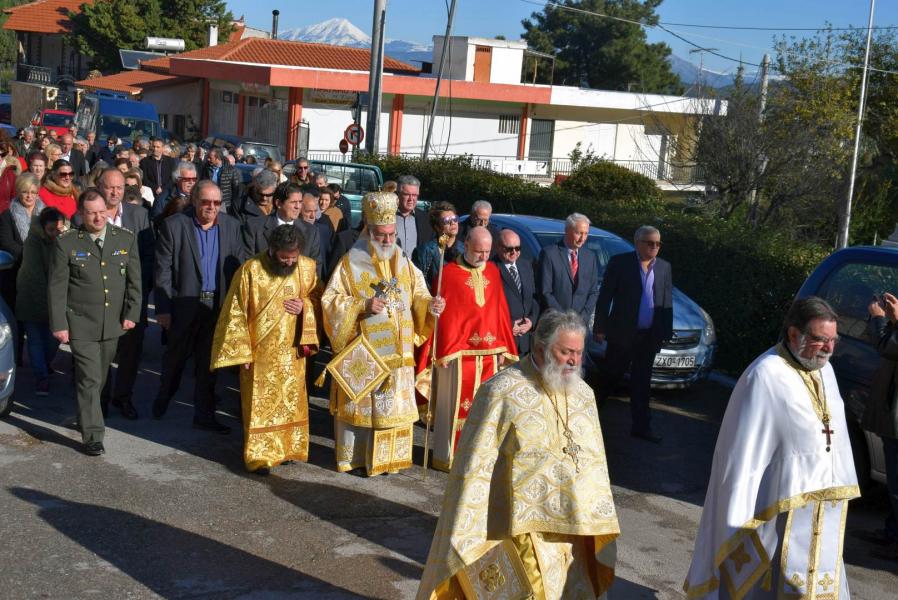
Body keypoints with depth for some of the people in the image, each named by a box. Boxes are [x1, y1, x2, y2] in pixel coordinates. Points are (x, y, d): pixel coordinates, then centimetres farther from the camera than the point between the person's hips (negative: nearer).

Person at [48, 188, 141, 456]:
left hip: (113, 323, 4)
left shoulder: (126, 239, 2)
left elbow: (134, 280, 6)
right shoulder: (66, 243, -6)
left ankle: (86, 415, 38)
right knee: (89, 379, -7)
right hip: (81, 325, -3)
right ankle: (93, 436, -2)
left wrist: (131, 314, -1)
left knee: (100, 378, 16)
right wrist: (58, 324, -7)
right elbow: (57, 287, -4)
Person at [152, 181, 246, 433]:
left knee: (208, 363, 10)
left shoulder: (231, 226, 3)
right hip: (184, 304, -2)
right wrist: (163, 308, -12)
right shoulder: (173, 225, -7)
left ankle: (204, 415, 19)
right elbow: (163, 270, -8)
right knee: (176, 356, 14)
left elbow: (239, 267, 4)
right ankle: (163, 398, 38)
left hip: (219, 305, 2)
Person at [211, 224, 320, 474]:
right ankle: (260, 455, 12)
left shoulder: (308, 268, -4)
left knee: (291, 402, 12)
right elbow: (235, 314, -8)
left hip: (292, 352, 3)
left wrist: (304, 307, -13)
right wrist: (241, 352, -9)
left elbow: (320, 299, 10)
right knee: (260, 405, 2)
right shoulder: (250, 270, -13)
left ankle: (288, 448, 27)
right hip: (260, 353, -3)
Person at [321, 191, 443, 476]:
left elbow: (418, 297, 12)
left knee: (395, 406, 7)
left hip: (397, 354, 4)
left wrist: (430, 304, -11)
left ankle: (390, 456, 19)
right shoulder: (350, 264, -4)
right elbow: (331, 302, -7)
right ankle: (354, 457, 14)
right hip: (361, 352, -4)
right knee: (359, 404, 1)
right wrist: (363, 306, -20)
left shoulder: (403, 264, 10)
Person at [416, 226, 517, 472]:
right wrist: (442, 352, -9)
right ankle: (448, 456, 12)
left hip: (489, 352, 5)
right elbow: (440, 315, -6)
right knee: (455, 404, 1)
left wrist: (502, 348, 8)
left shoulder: (493, 272, 9)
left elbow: (500, 311, 11)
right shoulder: (448, 273, -6)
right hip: (458, 352, -5)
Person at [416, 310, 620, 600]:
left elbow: (595, 465, 14)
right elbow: (476, 468, -12)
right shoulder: (501, 391, -13)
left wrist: (600, 526, 11)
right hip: (523, 532, -6)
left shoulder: (584, 394, 7)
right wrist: (466, 540, -12)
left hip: (575, 532, 6)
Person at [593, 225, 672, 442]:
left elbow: (667, 302, 11)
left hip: (649, 335, 4)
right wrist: (600, 328, -8)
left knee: (642, 383, 10)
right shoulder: (620, 262, -6)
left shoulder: (664, 267, 7)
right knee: (610, 376, 8)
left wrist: (666, 332, 6)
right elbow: (604, 297, -5)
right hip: (622, 333, -4)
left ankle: (641, 426, 16)